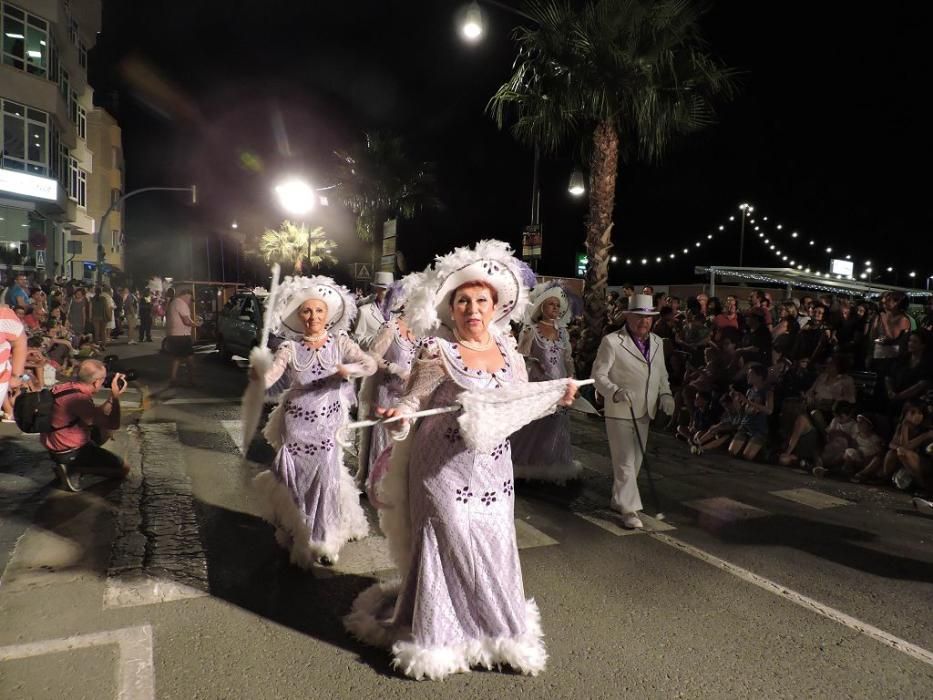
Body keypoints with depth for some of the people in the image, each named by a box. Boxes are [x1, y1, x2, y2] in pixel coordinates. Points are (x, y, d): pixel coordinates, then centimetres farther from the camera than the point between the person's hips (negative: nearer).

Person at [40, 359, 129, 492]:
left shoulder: (70, 387, -1)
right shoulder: (78, 399, -29)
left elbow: (97, 415, 12)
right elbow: (113, 424, -27)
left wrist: (112, 396, 3)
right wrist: (116, 395, -21)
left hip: (56, 446, 9)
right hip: (69, 453, -9)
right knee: (123, 469, -3)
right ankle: (73, 469, -9)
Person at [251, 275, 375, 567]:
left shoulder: (340, 343, -5)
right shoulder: (290, 348, -8)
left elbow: (370, 365, -14)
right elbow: (270, 376, -21)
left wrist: (347, 369, -34)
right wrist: (258, 376, -44)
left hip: (327, 424, 1)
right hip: (296, 424, -1)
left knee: (325, 479, 9)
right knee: (296, 481, 9)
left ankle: (323, 540, 31)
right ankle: (299, 538, 34)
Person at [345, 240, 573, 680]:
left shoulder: (508, 352, 5)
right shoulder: (437, 351, -11)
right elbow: (413, 400, -11)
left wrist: (556, 399, -2)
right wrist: (397, 416, -32)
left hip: (493, 469, 5)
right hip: (444, 470, -5)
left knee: (493, 548, 15)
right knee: (449, 547, 3)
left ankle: (496, 626, 37)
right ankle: (439, 633, 25)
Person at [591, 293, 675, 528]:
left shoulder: (656, 342, 10)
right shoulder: (612, 342, -11)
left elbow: (662, 374, 19)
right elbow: (599, 374, -13)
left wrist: (665, 394, 1)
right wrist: (616, 392, -29)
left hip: (644, 412, 7)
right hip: (619, 412, -7)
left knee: (635, 460, 15)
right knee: (625, 462, -4)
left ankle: (618, 500, 31)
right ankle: (629, 509, 3)